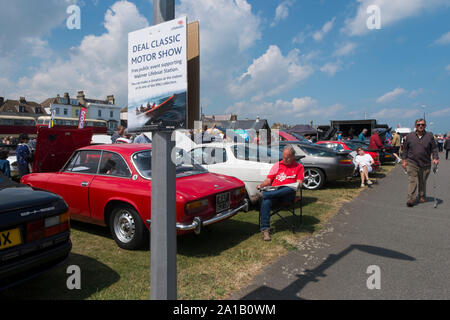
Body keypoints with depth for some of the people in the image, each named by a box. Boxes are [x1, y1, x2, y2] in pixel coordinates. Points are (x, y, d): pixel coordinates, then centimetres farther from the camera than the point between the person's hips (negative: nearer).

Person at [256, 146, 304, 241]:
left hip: (287, 195, -1)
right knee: (266, 202, -33)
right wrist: (261, 185, -3)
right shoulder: (277, 165, 24)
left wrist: (298, 185, -17)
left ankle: (264, 194, -38)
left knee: (290, 189, -39)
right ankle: (265, 229, -32)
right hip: (273, 191, 2)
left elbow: (299, 182, 7)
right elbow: (268, 180, 17)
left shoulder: (299, 167, 19)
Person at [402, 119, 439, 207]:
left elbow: (434, 148, 7)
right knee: (413, 181, -7)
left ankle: (422, 197, 30)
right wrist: (404, 160, 7)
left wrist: (435, 158, -8)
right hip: (412, 163, -1)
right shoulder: (410, 136, 4)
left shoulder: (429, 136, 4)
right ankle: (411, 199, -5)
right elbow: (405, 149, 10)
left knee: (423, 182, 13)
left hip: (425, 164, 1)